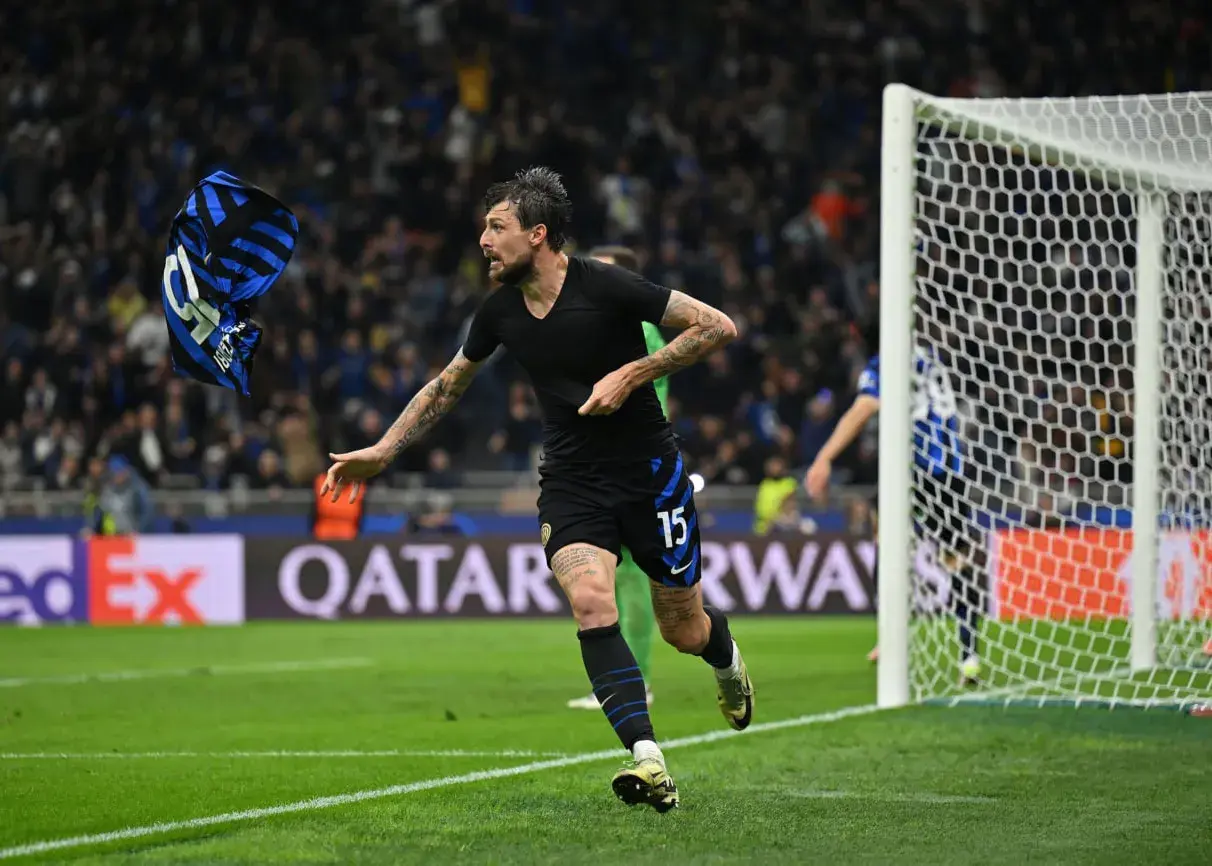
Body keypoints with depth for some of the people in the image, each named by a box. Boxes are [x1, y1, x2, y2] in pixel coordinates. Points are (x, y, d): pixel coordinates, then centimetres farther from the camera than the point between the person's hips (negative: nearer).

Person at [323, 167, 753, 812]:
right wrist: (381, 451, 13)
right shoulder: (500, 311, -1)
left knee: (682, 630, 7)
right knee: (592, 606, -23)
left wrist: (632, 375, -19)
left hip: (650, 474, -3)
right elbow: (448, 385, 18)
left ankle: (726, 658, 47)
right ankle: (649, 763, -29)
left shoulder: (605, 287, -17)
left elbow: (717, 327, -13)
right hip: (570, 485, 3)